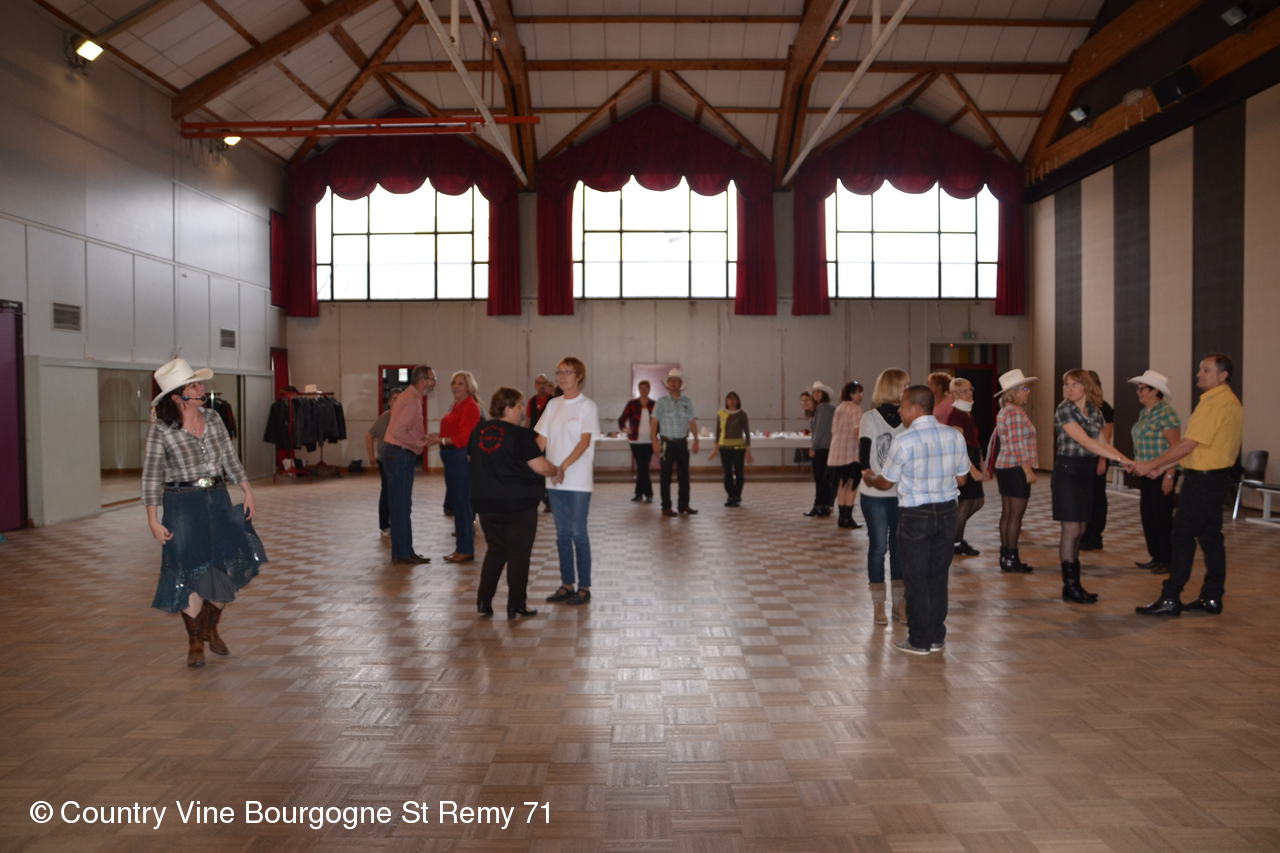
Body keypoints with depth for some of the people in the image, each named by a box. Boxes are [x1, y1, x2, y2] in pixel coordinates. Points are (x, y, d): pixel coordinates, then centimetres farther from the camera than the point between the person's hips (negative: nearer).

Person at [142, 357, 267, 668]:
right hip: (183, 505, -4)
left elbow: (230, 459, 10)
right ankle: (195, 643, 21)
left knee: (230, 566, 3)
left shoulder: (213, 418, 3)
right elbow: (151, 477, -6)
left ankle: (211, 629, 27)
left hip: (218, 500, 4)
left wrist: (247, 490, 2)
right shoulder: (161, 430, -10)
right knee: (192, 574, 2)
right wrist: (153, 520, -9)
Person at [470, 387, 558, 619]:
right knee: (519, 554, 6)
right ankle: (516, 605, 9)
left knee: (495, 550, 18)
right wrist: (557, 471, 3)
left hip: (485, 503, 6)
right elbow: (540, 467, -16)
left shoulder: (478, 432, 5)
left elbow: (473, 458, 17)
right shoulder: (521, 435, -14)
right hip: (519, 504, -6)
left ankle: (483, 601, 14)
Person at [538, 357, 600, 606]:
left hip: (578, 480, -5)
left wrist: (564, 466, -28)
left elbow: (585, 441, -15)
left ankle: (584, 587, 9)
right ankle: (567, 584, 21)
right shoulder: (553, 405, 11)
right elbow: (542, 439, 11)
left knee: (578, 533, -1)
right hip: (554, 480, 5)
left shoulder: (587, 406, -5)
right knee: (562, 534, 11)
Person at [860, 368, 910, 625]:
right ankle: (878, 604, 14)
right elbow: (863, 453, -10)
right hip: (876, 495, -3)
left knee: (900, 547, 10)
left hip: (904, 494, 3)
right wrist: (867, 472, -27)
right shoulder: (871, 417, -4)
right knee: (878, 547, 3)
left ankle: (899, 602, 21)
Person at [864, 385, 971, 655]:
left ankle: (919, 641, 14)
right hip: (946, 511, 5)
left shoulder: (903, 441, -16)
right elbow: (961, 478, 10)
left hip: (915, 515, -5)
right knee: (938, 576, 14)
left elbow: (886, 482, -5)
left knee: (916, 579, 6)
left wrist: (869, 480, 16)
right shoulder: (955, 436, 0)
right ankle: (937, 637, 23)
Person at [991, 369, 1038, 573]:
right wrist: (1028, 470, -20)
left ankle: (1005, 556, 16)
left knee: (1007, 512, 12)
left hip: (1004, 467, 10)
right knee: (1016, 514, -5)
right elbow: (1016, 445, -20)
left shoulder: (1004, 411, 15)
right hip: (1016, 468, -10)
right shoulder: (1015, 412, -15)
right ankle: (1011, 558, -2)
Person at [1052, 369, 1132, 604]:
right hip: (1068, 472, -6)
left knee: (1079, 530, 8)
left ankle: (1073, 585, 15)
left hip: (1087, 473, 6)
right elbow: (1086, 442, -18)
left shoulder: (1095, 411, 10)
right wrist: (1120, 458, -21)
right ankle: (1070, 587, 0)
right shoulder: (1064, 409, -11)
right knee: (1071, 529, -6)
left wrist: (1129, 461, -2)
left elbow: (1102, 443, 10)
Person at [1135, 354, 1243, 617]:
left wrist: (1151, 465, -12)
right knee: (1210, 537, 12)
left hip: (1203, 479, -10)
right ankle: (1212, 598, 18)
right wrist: (1163, 467, 14)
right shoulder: (1229, 402, 15)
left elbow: (1188, 445, -19)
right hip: (1215, 477, 10)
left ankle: (1170, 599, -2)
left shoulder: (1215, 403, -18)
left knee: (1183, 537, -6)